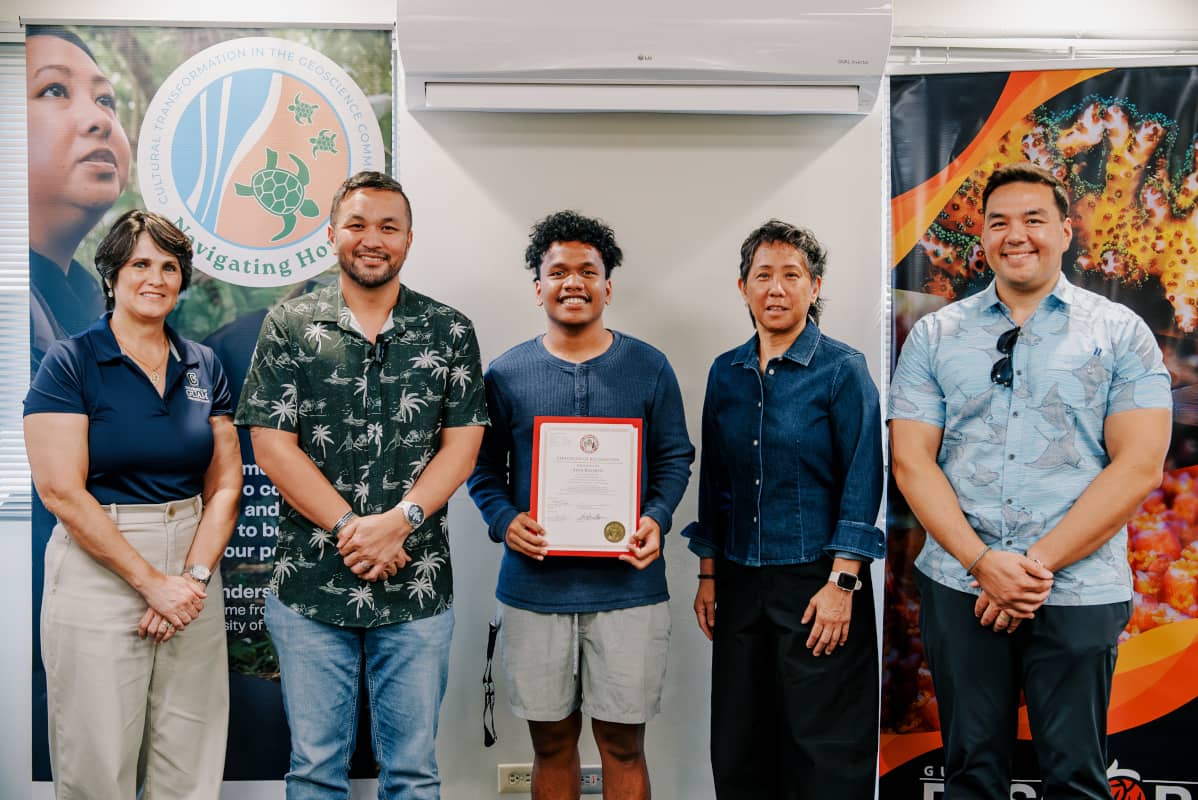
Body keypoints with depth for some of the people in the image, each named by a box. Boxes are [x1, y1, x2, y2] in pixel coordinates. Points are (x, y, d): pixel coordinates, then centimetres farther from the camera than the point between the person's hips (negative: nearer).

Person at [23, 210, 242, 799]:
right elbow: (62, 491, -12)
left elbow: (225, 484, 6)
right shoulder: (69, 363, -4)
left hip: (192, 578, 4)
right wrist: (152, 582, -13)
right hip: (98, 571, -4)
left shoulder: (203, 367, 8)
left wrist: (195, 576, -8)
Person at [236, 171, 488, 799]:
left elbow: (462, 445, -1)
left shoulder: (449, 332, 4)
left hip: (417, 586, 1)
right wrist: (350, 528, -13)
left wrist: (398, 521, -16)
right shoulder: (289, 327, 2)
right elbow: (271, 445, -4)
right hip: (310, 584, 0)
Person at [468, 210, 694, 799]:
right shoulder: (506, 372, 4)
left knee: (623, 743, 8)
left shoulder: (649, 367, 3)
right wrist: (504, 521, -12)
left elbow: (675, 458, 7)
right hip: (534, 588, 1)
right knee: (551, 743, 13)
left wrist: (656, 519, -11)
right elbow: (485, 468, 7)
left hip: (627, 587, 0)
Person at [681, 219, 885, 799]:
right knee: (739, 744, 13)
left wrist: (841, 582, -14)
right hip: (741, 582, 5)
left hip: (816, 580, -4)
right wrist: (708, 575, 10)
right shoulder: (725, 373, 8)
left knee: (824, 750, 4)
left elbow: (862, 481, -9)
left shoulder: (842, 369, -6)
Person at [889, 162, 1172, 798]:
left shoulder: (1120, 333, 2)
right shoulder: (934, 335, 6)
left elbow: (1139, 466, -6)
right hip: (958, 588, 1)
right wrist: (983, 562, -13)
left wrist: (1040, 564, -13)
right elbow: (912, 461, -1)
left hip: (1080, 594, -1)